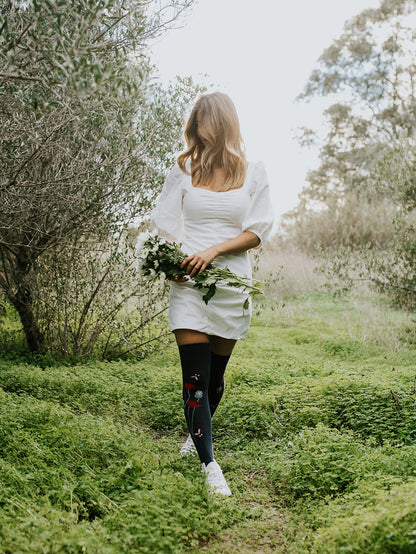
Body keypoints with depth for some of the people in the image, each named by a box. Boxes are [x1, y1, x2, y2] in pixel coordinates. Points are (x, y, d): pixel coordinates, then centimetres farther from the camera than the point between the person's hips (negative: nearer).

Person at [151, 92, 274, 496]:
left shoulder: (253, 173, 5)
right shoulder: (184, 168, 7)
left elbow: (258, 232, 0)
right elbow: (165, 224, 7)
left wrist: (214, 250, -14)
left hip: (231, 284, 1)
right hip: (188, 283, 0)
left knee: (216, 374, 11)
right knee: (195, 376, -7)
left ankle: (197, 433, 38)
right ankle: (209, 465, 3)